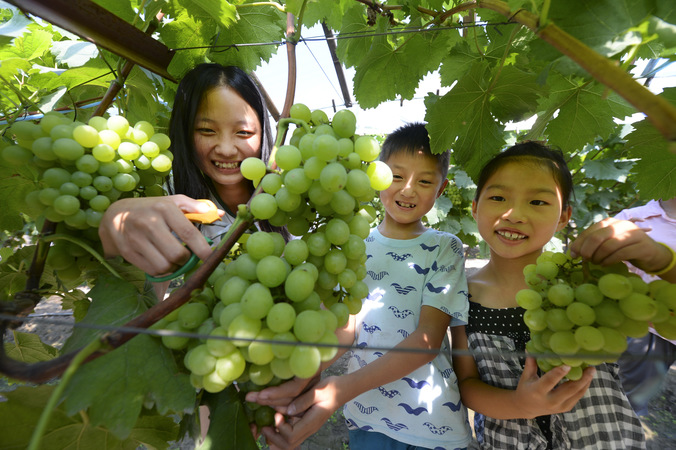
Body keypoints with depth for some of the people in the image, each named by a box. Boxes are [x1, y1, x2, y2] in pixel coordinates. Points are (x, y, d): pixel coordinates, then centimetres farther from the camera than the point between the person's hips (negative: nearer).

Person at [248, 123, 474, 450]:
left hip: (434, 423, -1)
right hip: (365, 414, 1)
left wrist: (345, 386, -30)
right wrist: (300, 377, -30)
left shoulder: (445, 248, -7)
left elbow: (429, 337, -17)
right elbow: (343, 324, -10)